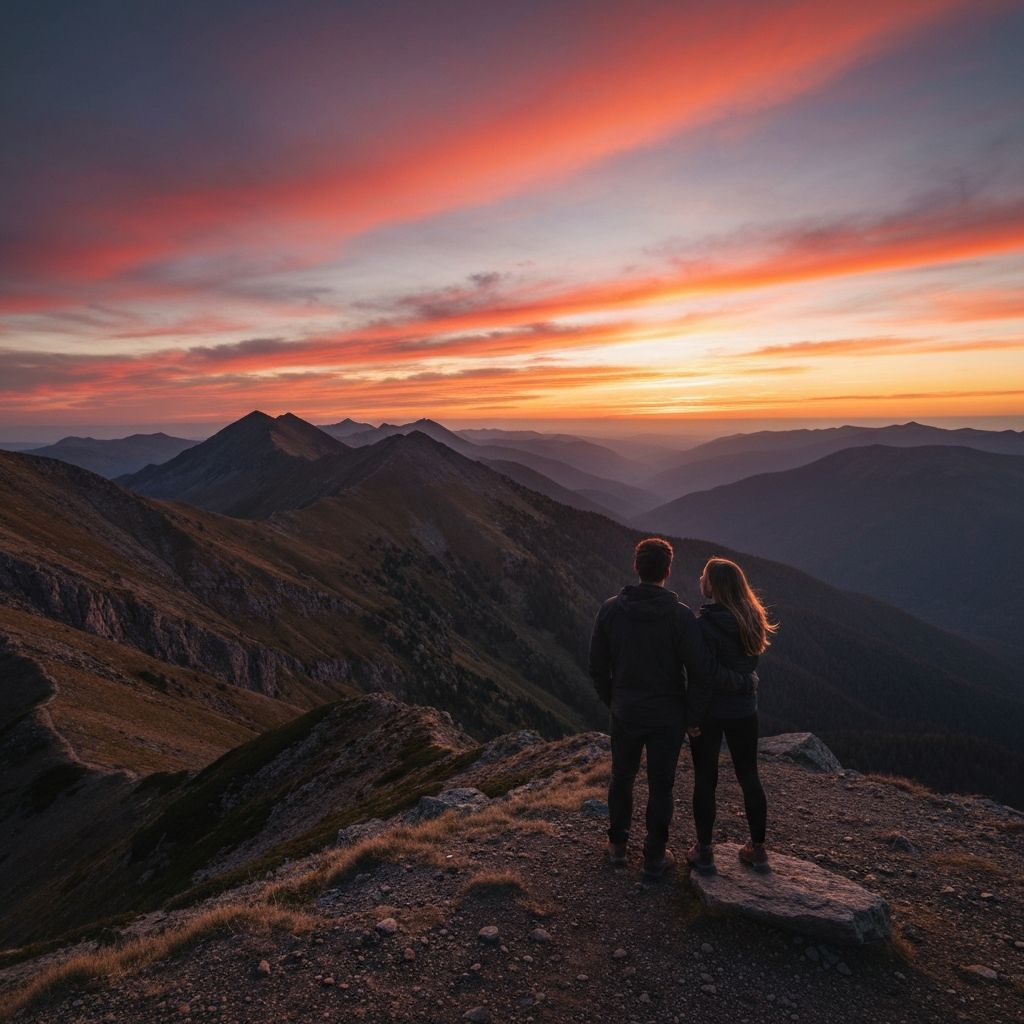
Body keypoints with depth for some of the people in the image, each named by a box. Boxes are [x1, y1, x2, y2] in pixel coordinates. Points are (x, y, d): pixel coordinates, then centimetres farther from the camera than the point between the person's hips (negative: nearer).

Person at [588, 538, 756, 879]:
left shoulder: (610, 609, -10)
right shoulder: (680, 615, -19)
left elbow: (597, 666, -3)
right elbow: (704, 672, -20)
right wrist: (746, 679, -2)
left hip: (625, 713, 2)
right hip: (667, 716, -2)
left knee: (622, 778, 21)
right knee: (660, 786, 14)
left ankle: (617, 846, 35)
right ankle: (655, 858, 27)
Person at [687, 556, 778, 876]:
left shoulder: (705, 624, -20)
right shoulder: (751, 620, -1)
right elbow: (748, 664, 4)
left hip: (710, 712, -5)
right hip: (744, 709, 5)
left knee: (705, 780, 9)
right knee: (749, 777, 17)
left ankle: (704, 851, 19)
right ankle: (757, 849, 28)